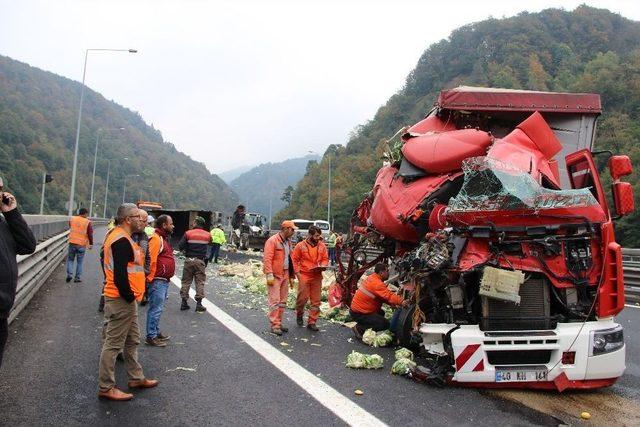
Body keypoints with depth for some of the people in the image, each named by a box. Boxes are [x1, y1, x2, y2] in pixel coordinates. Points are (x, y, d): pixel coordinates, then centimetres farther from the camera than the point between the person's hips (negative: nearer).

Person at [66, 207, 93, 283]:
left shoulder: (72, 219, 3)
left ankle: (69, 274, -1)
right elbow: (90, 234, -7)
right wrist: (91, 244, 3)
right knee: (79, 262, 8)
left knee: (70, 259, 15)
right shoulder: (87, 222, -9)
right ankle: (77, 278, 10)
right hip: (82, 245, -2)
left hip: (72, 243, 2)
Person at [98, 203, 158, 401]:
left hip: (127, 300, 11)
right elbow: (119, 274, -25)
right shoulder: (121, 240, -20)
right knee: (113, 344, 0)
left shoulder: (121, 237, 14)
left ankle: (136, 378, 32)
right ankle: (106, 388, 11)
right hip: (121, 300, -11)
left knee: (132, 340, 20)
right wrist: (129, 296, -16)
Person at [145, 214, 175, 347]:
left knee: (158, 308, 18)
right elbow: (151, 260, -22)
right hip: (157, 281, -10)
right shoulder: (156, 238, -15)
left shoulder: (164, 238, 18)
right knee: (156, 309, -4)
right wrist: (150, 278, -21)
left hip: (164, 280, 10)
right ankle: (151, 337, 3)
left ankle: (156, 332, 28)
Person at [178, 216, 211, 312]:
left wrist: (186, 249, 9)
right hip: (200, 261, 0)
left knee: (186, 281, 10)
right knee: (200, 282, 4)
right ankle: (199, 303, 0)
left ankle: (184, 302, 12)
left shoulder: (188, 234, -5)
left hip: (189, 260, 0)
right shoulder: (208, 235, 3)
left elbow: (180, 247, -9)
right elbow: (208, 246, 10)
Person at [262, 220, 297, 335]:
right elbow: (267, 259, -15)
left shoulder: (288, 241, 15)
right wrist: (269, 275, -21)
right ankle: (275, 325, -1)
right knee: (275, 301, -6)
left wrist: (291, 276, 18)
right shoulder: (272, 241, -10)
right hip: (275, 276, -8)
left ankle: (279, 323, 20)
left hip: (285, 275, 8)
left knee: (282, 301, 11)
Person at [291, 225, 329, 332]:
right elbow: (294, 260, -1)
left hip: (317, 276, 3)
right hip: (304, 276, -3)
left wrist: (323, 266, -7)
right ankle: (299, 314, 28)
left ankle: (312, 322, 13)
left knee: (316, 300, 3)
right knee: (302, 298, -2)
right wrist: (297, 273, -7)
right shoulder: (300, 246, -4)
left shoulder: (322, 246, 5)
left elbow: (325, 259, 13)